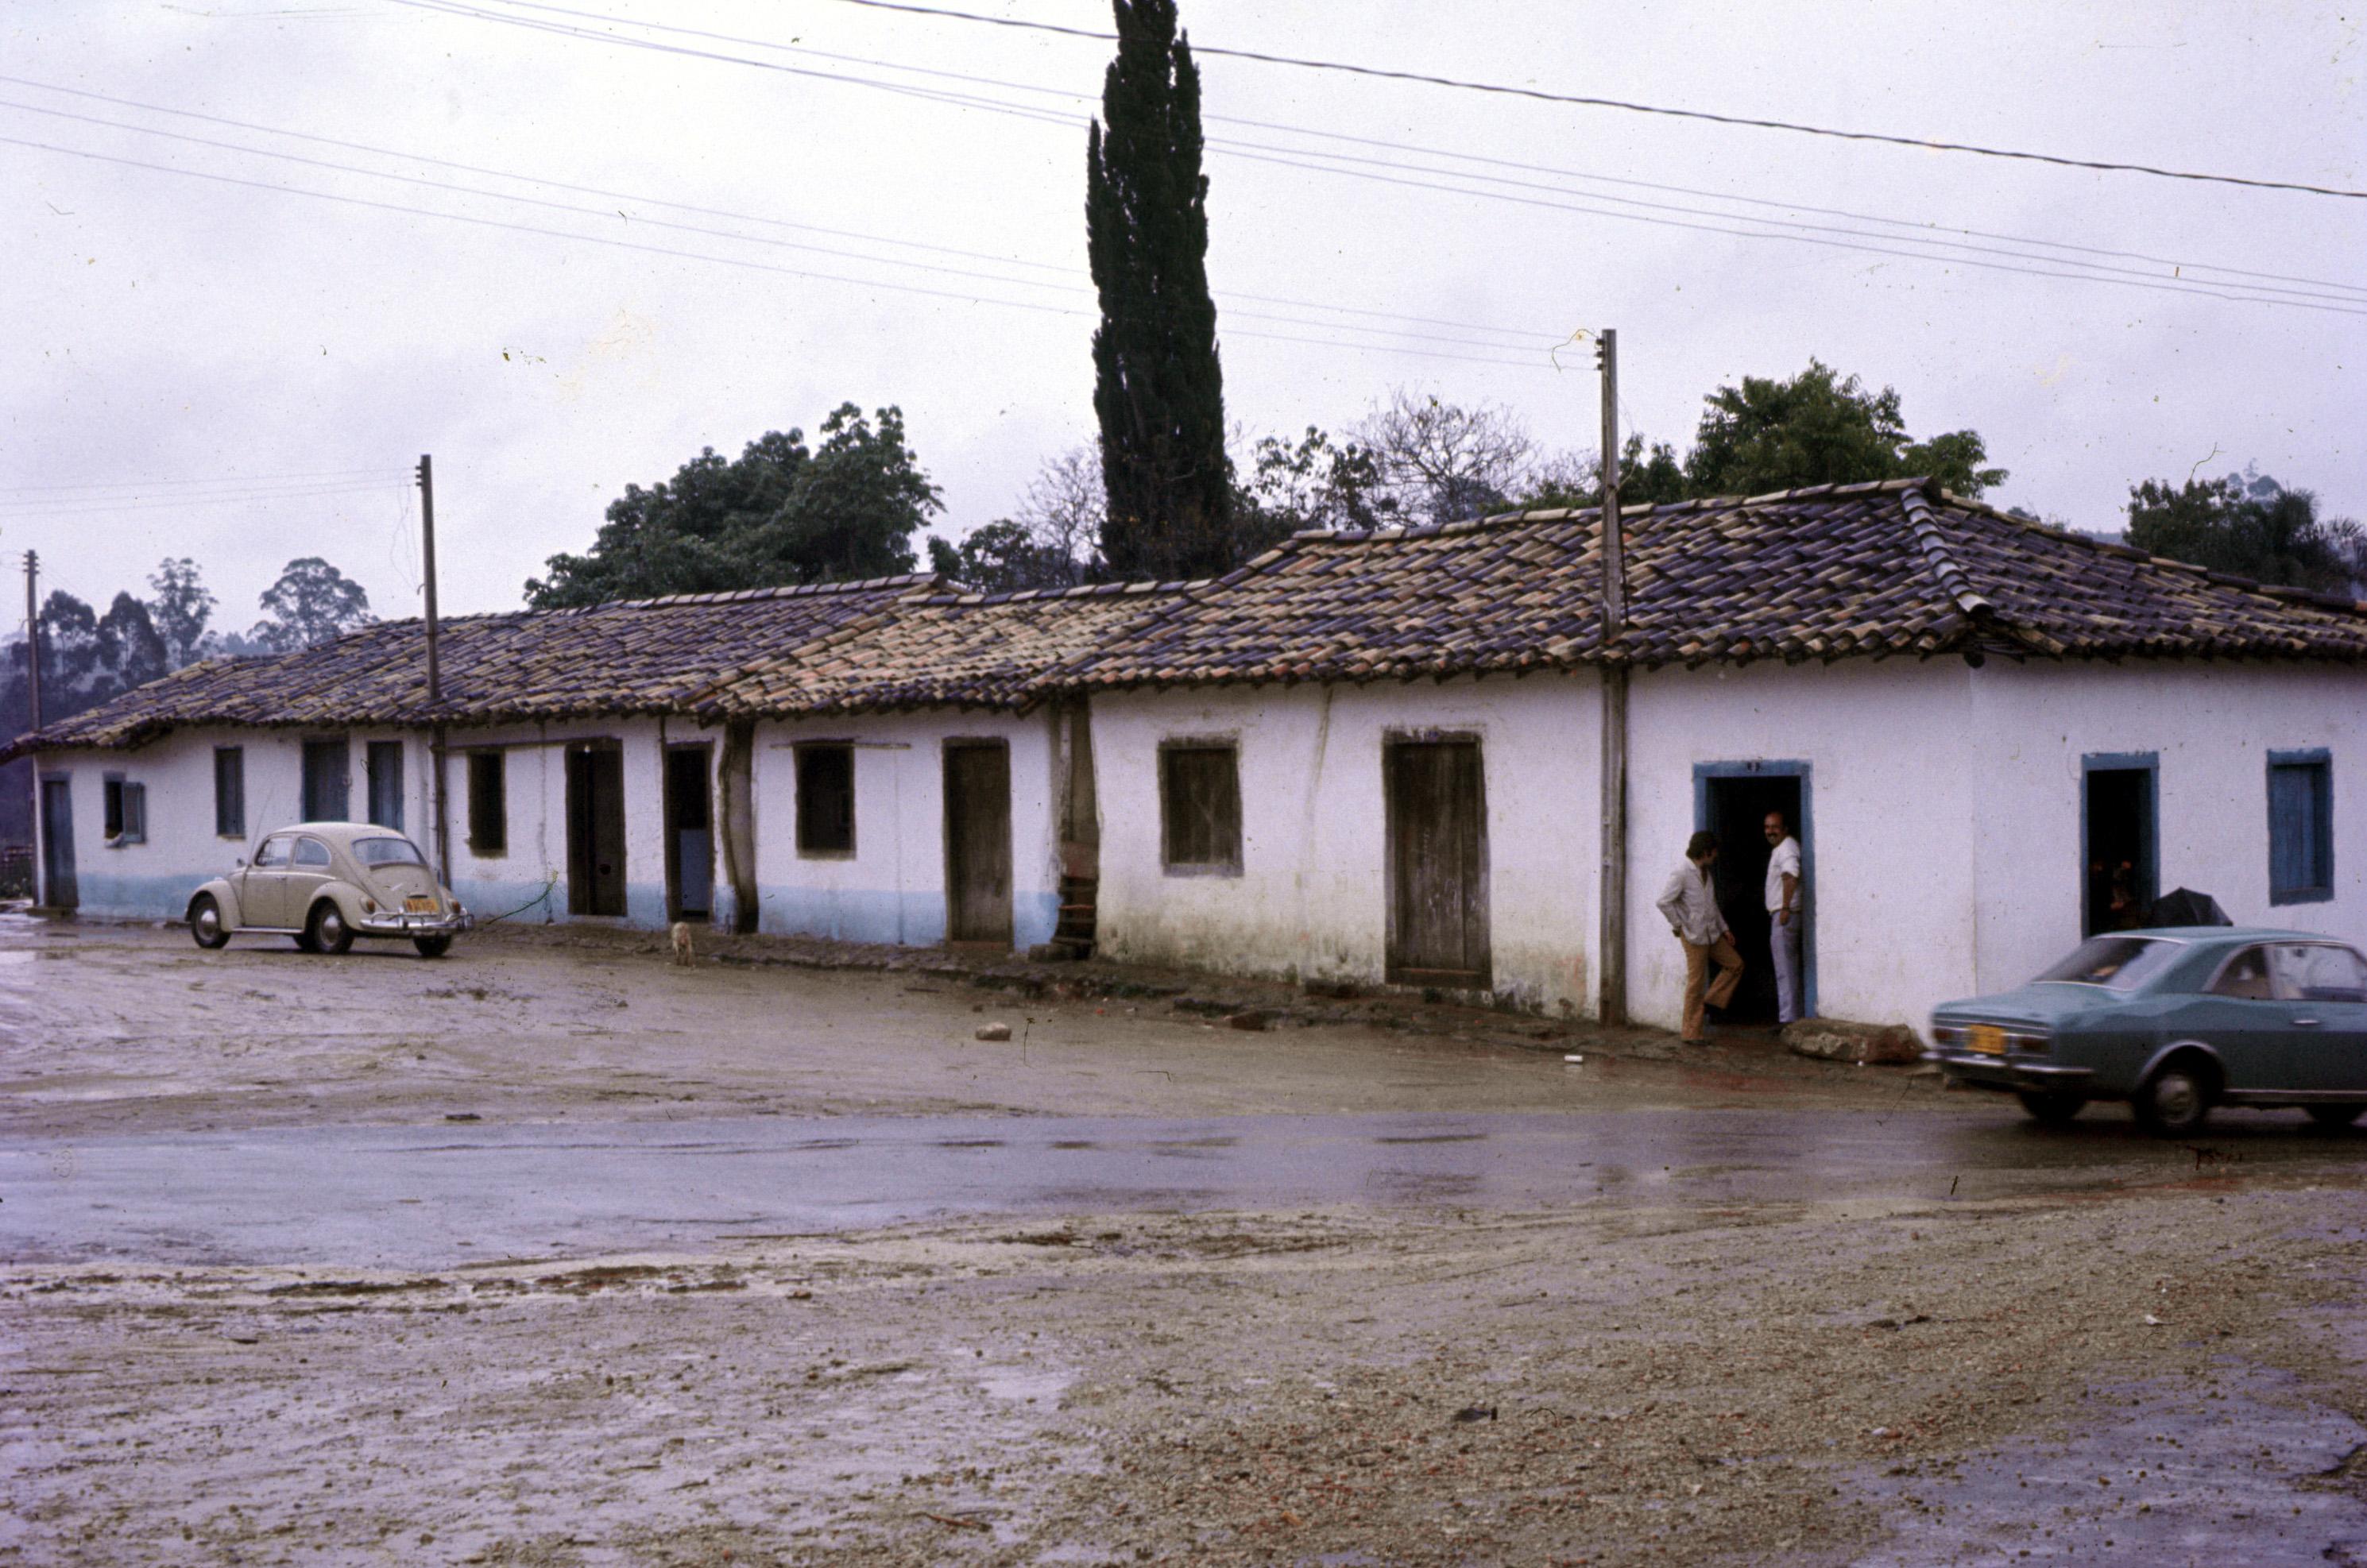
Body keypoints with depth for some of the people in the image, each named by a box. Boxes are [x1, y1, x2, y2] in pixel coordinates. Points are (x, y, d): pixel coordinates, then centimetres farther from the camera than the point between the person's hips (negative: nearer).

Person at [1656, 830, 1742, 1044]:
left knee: (1735, 964, 10)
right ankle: (1691, 1032, 2)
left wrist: (1724, 928, 19)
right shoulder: (1681, 874, -16)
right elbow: (1664, 902, -22)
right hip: (1694, 936, -9)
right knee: (1696, 982, -4)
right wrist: (1678, 925, -14)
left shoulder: (1704, 873, 12)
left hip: (1712, 934, 9)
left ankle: (1711, 1000, 18)